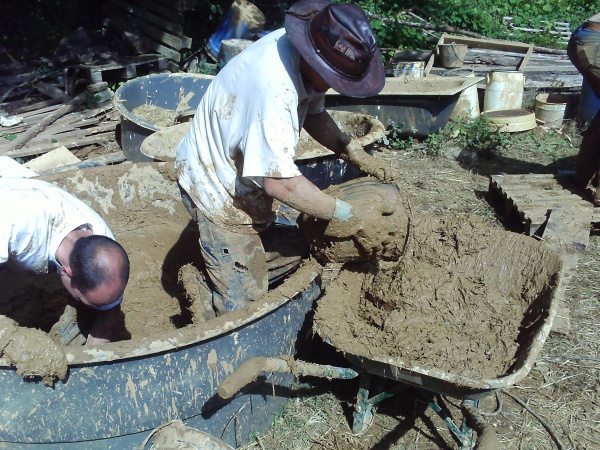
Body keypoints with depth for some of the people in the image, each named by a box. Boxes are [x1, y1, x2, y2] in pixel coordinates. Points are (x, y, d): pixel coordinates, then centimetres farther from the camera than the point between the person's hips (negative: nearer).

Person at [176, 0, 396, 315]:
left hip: (243, 178, 9)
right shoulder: (274, 87, -35)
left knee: (290, 254, 13)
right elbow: (280, 182, -33)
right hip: (219, 191, -8)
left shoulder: (301, 49, -8)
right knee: (243, 302, -2)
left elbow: (314, 112, 8)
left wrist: (355, 154, -3)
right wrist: (339, 213, -22)